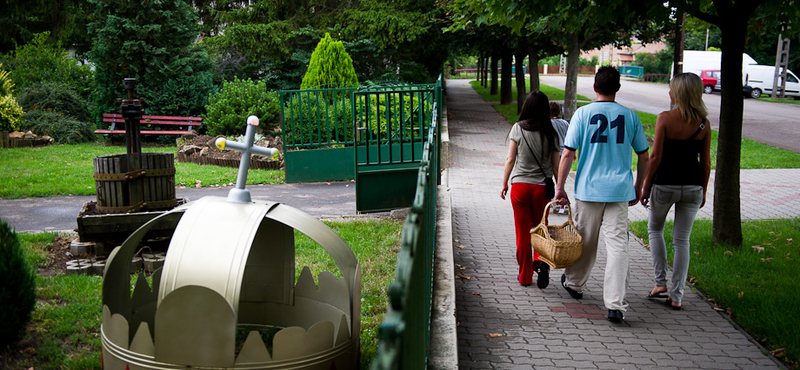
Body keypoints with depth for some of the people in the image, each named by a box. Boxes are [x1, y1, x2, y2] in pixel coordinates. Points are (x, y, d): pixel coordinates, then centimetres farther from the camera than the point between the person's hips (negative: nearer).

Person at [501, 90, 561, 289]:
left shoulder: (518, 128, -5)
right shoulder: (551, 133, -1)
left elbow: (510, 159, -4)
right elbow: (556, 165, 0)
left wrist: (504, 184, 6)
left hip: (520, 185, -1)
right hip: (542, 187, 1)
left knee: (523, 233, 8)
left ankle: (525, 276, 16)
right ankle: (541, 261, -8)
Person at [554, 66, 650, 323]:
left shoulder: (583, 113, -3)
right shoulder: (630, 116, 4)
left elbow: (567, 154, -7)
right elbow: (644, 158, 9)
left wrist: (560, 188, 1)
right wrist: (638, 187, 21)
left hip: (588, 189, -1)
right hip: (620, 191, 1)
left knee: (585, 242, 16)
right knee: (618, 246, -1)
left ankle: (574, 283, 38)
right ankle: (615, 305, -5)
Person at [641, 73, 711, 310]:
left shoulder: (665, 119, -11)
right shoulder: (703, 123, -1)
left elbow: (655, 157, -11)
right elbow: (706, 162, 4)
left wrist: (646, 186, -1)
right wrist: (703, 191, 15)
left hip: (665, 184, -3)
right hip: (692, 186, 3)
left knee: (655, 229, 21)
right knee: (682, 240, 10)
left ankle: (660, 282, 14)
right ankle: (676, 296, 12)